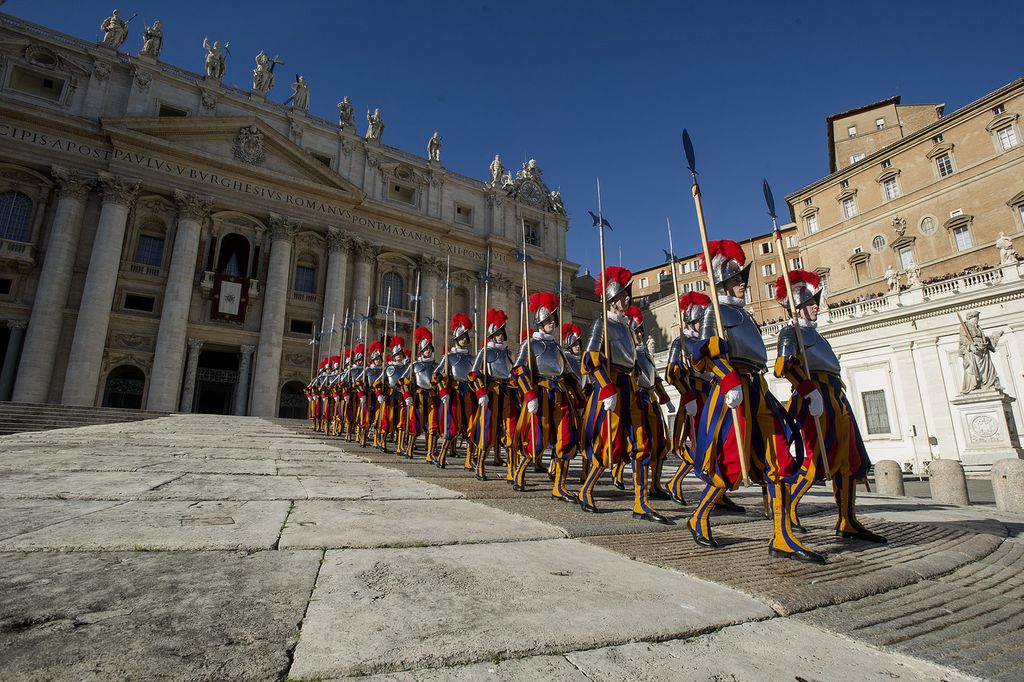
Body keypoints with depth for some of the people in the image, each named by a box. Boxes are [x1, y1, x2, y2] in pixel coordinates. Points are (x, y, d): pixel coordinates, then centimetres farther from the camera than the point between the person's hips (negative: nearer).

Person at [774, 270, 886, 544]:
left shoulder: (813, 333, 27)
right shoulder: (791, 332, -2)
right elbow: (786, 365, -19)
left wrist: (840, 398, 21)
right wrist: (811, 391, -28)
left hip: (836, 399, 9)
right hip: (818, 398, -9)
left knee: (847, 460, 7)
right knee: (819, 457, -10)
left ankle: (848, 523, 11)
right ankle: (787, 507, 1)